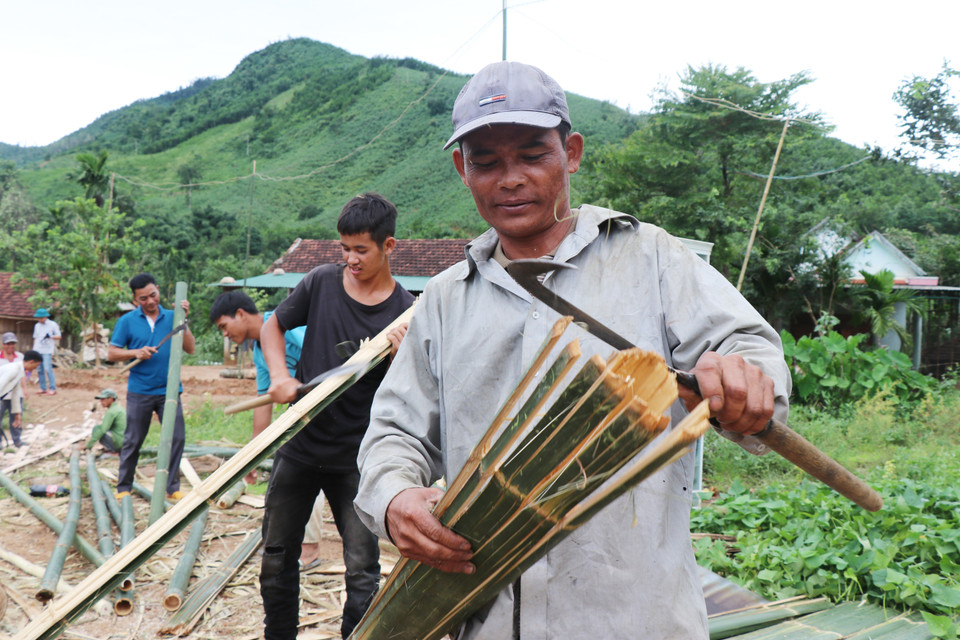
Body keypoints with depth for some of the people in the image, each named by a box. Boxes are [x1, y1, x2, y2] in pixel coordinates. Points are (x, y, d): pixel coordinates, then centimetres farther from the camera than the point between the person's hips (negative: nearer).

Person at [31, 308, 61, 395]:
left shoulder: (53, 325, -1)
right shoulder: (37, 326, 14)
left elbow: (58, 336, -2)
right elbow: (35, 338, 20)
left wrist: (50, 336, -21)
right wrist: (34, 350, 16)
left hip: (47, 351, -6)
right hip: (38, 351, 6)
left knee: (48, 369, -13)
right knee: (40, 370, 5)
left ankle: (53, 389, -11)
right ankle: (43, 388, 12)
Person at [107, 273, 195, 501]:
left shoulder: (171, 317, 4)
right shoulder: (127, 321, 2)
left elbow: (190, 348, -3)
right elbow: (111, 354, 2)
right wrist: (136, 352, -14)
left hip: (169, 390, 1)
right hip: (139, 392, -1)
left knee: (177, 437, 0)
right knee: (132, 441, 6)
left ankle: (172, 488, 10)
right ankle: (123, 488, 18)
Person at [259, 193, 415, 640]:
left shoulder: (405, 314, -10)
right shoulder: (322, 282, -3)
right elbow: (273, 326, 12)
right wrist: (279, 376, -4)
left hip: (356, 457, -3)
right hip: (300, 444, 3)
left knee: (362, 570, -1)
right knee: (276, 557, 16)